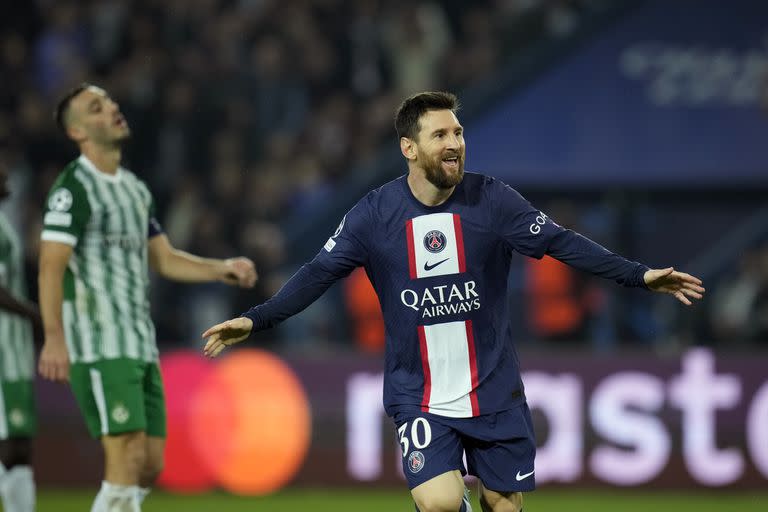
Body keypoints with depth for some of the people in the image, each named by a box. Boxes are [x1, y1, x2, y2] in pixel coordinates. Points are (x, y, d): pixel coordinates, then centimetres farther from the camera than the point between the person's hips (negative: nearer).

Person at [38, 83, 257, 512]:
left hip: (142, 345, 8)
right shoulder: (74, 187, -7)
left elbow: (164, 259, 25)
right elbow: (52, 265, -15)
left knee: (150, 466, 6)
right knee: (128, 459, -16)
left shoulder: (136, 189, 20)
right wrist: (55, 337, -26)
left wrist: (223, 269, 9)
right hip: (100, 346, -8)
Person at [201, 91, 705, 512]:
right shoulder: (375, 214, -7)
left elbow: (561, 243, -5)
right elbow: (321, 273, -2)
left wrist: (639, 275, -13)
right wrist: (256, 319, -12)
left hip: (494, 393, 1)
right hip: (418, 396, -1)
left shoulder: (493, 200, -6)